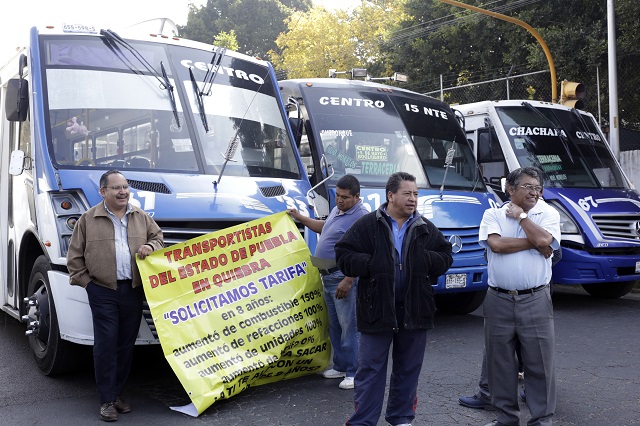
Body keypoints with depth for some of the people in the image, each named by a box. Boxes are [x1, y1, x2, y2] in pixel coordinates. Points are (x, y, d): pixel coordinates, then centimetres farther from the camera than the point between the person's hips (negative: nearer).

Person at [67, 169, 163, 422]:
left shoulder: (141, 218, 11)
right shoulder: (89, 219, 2)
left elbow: (158, 237, 16)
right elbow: (75, 256, 4)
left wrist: (150, 247, -5)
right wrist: (84, 281, -1)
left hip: (134, 290, 3)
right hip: (103, 291, -3)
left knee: (126, 344, 8)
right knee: (106, 344, -4)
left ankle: (118, 394, 21)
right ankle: (107, 400, 4)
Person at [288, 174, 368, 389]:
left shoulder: (361, 217, -17)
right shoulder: (337, 210, 14)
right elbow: (324, 227, 35)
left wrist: (348, 281, -25)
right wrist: (300, 218, 31)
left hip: (344, 278, -9)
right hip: (328, 276, 10)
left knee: (349, 327, -5)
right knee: (334, 326, 15)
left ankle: (353, 373, 2)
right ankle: (340, 366, 26)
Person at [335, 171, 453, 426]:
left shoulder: (426, 229, 8)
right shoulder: (367, 225, -3)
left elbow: (445, 257, 9)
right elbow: (344, 255, -5)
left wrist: (424, 260, -10)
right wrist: (370, 264, -19)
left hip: (414, 309, 4)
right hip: (377, 308, -3)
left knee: (409, 369, 13)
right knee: (371, 369, 3)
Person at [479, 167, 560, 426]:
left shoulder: (548, 214, 4)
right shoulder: (493, 214, 4)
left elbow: (544, 240, -16)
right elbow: (495, 244, -14)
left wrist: (521, 215, -5)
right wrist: (534, 243, -10)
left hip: (536, 300, -1)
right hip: (499, 300, 1)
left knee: (540, 362, 2)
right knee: (500, 362, 10)